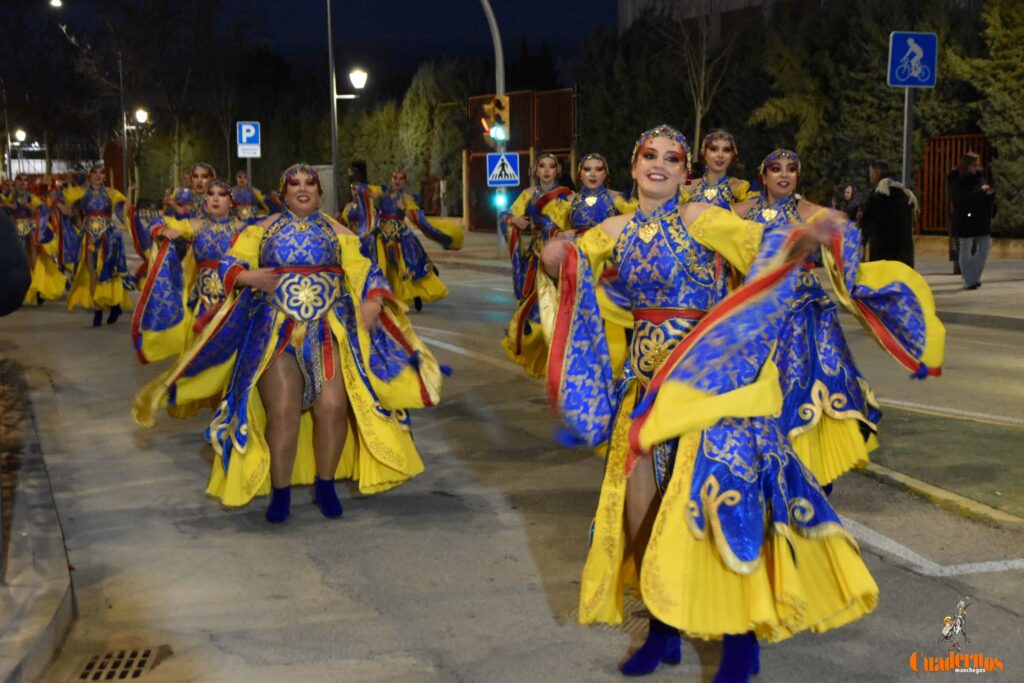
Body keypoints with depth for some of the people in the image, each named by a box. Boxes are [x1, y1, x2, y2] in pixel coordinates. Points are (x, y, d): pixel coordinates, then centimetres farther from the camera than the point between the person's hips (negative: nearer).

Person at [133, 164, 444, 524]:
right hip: (276, 331, 0)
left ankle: (325, 484, 9)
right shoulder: (262, 231, 11)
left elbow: (365, 273, 3)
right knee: (283, 411, -9)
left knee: (333, 406, -11)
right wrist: (247, 276, -19)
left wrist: (374, 302, -17)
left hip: (330, 330, 1)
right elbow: (230, 264, 3)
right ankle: (280, 491, 8)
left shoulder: (339, 234, 10)